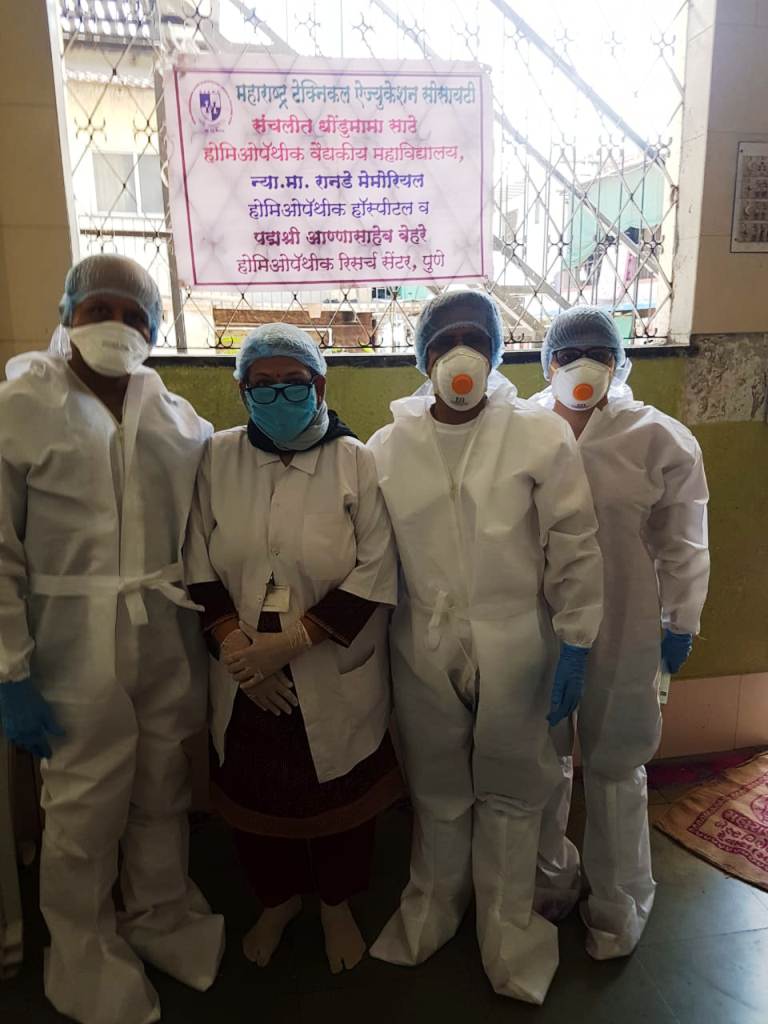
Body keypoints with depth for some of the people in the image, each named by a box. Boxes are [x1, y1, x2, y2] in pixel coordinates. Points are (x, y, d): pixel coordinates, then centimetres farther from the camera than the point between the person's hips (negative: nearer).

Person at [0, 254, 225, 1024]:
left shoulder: (180, 419, 5)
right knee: (85, 808, 10)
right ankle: (85, 954, 38)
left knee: (163, 793, 16)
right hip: (78, 649, -3)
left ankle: (161, 915, 43)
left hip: (171, 644, 3)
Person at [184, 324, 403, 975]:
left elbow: (376, 571, -12)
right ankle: (278, 899, 50)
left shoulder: (356, 461, -9)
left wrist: (290, 641, -17)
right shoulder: (219, 457, -1)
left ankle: (337, 904, 47)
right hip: (245, 680, 3)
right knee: (255, 795, 19)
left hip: (335, 678, -2)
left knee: (338, 794, 16)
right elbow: (199, 562, 0)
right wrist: (236, 647, -11)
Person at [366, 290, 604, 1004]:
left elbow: (575, 549, -5)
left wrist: (574, 646, -6)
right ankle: (432, 906, 47)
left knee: (510, 792, 16)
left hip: (515, 650, -1)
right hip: (424, 650, 2)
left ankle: (507, 925, 41)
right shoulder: (387, 447, 0)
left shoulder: (540, 436, -7)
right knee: (437, 790, 20)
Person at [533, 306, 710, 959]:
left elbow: (681, 543, -1)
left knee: (615, 763, 14)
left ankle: (618, 904, 38)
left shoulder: (659, 439, -7)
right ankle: (550, 878, 43)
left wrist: (681, 623, 1)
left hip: (623, 630, -1)